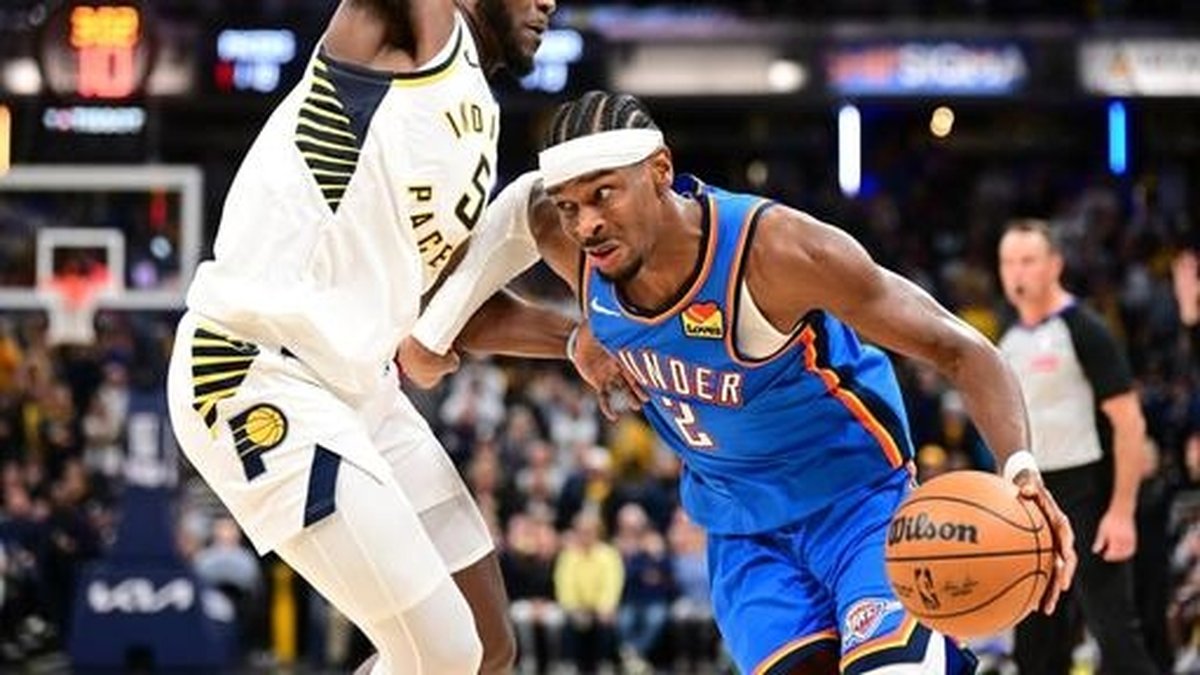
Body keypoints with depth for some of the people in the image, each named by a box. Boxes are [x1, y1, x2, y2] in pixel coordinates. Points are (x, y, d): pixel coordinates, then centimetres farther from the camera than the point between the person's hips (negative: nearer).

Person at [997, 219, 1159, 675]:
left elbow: (1129, 423, -14)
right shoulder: (1010, 342, 13)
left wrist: (1122, 512, -21)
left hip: (1086, 495, -8)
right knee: (1036, 638, 9)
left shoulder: (1084, 331, -10)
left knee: (1114, 628, -12)